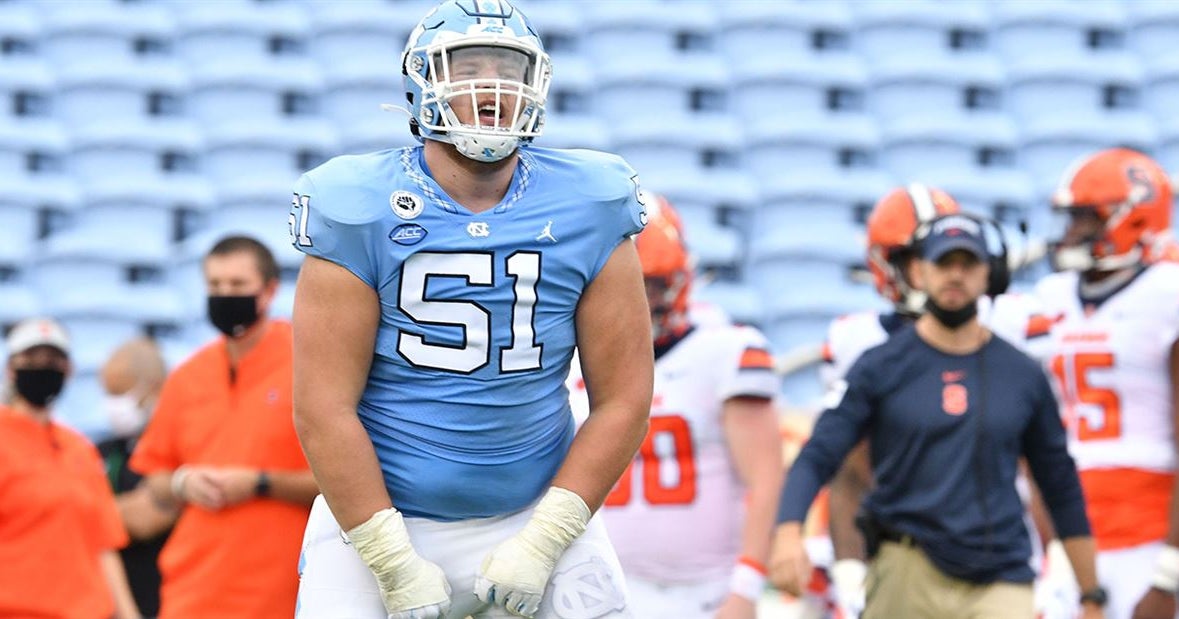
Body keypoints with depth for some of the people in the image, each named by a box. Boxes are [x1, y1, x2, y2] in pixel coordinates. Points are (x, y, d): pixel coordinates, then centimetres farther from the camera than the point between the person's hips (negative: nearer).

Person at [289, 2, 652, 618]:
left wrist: (541, 544, -9)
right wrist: (395, 565, -15)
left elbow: (622, 399, -1)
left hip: (537, 519, 2)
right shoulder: (361, 214, -9)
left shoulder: (588, 214, -2)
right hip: (379, 520, -2)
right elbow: (324, 408, -11)